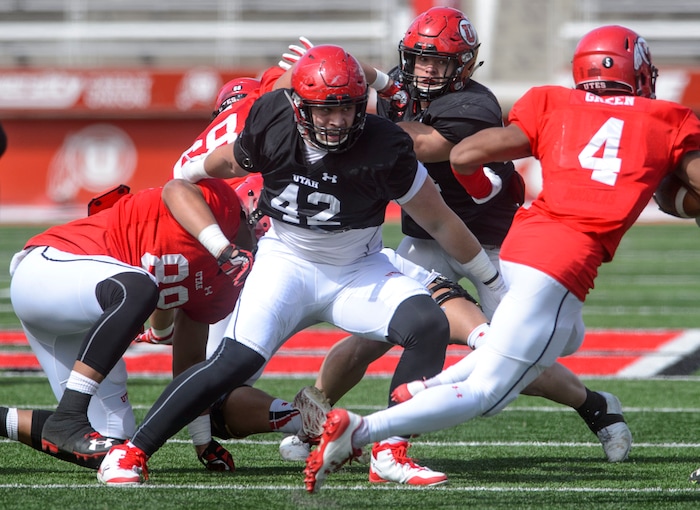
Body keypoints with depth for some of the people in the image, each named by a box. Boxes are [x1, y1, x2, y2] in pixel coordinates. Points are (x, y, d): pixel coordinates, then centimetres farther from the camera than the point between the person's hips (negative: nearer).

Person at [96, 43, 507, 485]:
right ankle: (131, 453, -13)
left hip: (359, 273, 1)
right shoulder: (272, 129, -18)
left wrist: (493, 283, 1)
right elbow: (223, 164, 7)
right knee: (236, 361, -22)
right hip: (288, 262, 0)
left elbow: (439, 221, -9)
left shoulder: (383, 149, -22)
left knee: (430, 327, -26)